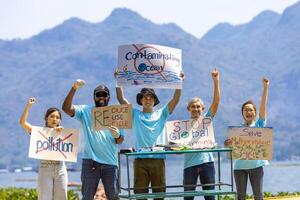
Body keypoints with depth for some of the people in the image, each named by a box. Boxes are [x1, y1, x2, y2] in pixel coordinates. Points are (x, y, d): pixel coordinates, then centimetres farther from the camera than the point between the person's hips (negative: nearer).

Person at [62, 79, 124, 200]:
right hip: (90, 161, -2)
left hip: (110, 162, 2)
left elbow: (120, 141, 10)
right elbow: (66, 108, -9)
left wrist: (117, 135, -15)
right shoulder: (85, 111, 7)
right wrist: (74, 89, -19)